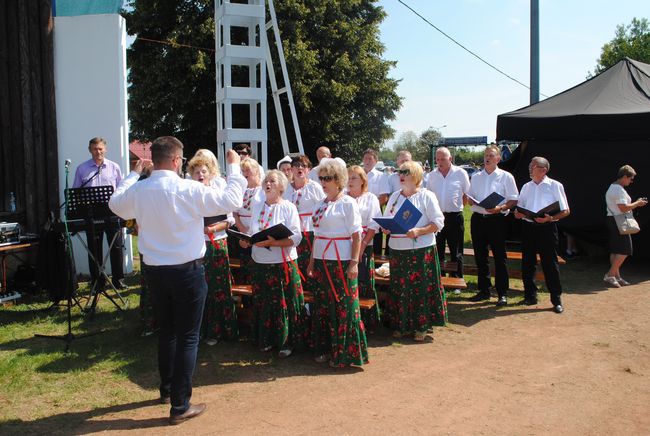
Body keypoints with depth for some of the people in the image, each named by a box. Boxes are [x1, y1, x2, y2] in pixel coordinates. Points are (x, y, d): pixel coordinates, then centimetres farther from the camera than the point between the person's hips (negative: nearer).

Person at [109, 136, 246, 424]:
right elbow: (232, 201, -15)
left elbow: (115, 204, 19)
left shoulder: (138, 190, -3)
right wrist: (234, 167, -2)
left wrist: (133, 174, 28)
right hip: (187, 271, -6)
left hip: (154, 269, 6)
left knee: (166, 330, 23)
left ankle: (167, 389, 40)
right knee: (188, 337, 4)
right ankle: (180, 406, 8)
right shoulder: (189, 190, -18)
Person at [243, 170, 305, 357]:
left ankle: (287, 342, 14)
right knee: (263, 303, 11)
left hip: (283, 263, -5)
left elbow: (296, 237, -14)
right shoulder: (257, 206, 11)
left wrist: (271, 242, -24)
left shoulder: (288, 207, -6)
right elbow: (252, 232, 19)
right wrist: (246, 240, -3)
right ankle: (266, 340, 26)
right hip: (260, 263, 5)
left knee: (284, 304, 1)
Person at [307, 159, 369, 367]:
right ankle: (325, 349, 24)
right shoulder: (320, 205, 12)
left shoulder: (348, 203, -7)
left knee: (343, 307, 0)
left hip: (341, 262, -7)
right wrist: (312, 261, 13)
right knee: (323, 305, 12)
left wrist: (354, 263, -17)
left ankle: (345, 353, 10)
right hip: (321, 261, 7)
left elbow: (356, 235, -11)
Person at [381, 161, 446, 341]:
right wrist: (385, 228, -3)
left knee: (421, 288, -1)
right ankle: (401, 325, 19)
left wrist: (419, 231, -20)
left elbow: (438, 222, -7)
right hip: (397, 250, 5)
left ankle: (421, 327, 11)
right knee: (399, 288, 7)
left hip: (421, 250, -5)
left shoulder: (426, 196, -2)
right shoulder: (394, 197, 14)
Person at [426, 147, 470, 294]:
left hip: (454, 216, -3)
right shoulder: (432, 175, 7)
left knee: (456, 252, 5)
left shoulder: (460, 173, -2)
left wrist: (457, 205, -2)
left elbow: (467, 194, 3)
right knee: (437, 251, 8)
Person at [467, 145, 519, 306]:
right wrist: (470, 201, -6)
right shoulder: (475, 177, 13)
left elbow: (513, 200, -3)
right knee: (480, 256, 10)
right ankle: (484, 290, 22)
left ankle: (502, 293, 8)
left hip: (496, 220, -4)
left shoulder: (506, 177, 0)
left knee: (499, 258, 0)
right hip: (477, 219, 5)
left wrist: (500, 208, -20)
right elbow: (469, 198, 18)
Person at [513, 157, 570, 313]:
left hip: (546, 228, -5)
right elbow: (518, 212, 18)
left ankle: (556, 300, 6)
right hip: (528, 228, 5)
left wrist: (550, 218, -19)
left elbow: (566, 211, -2)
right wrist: (519, 214, -6)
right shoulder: (526, 187, 15)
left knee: (550, 264, -3)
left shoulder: (555, 186, 0)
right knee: (527, 263, 9)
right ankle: (530, 296, 21)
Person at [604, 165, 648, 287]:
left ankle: (616, 276, 16)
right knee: (624, 251, -8)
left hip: (612, 221, 11)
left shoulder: (612, 188, 17)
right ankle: (609, 275, -8)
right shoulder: (619, 189, -16)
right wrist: (637, 203, -8)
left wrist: (636, 203, 17)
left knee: (615, 250, 11)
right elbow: (623, 208, -22)